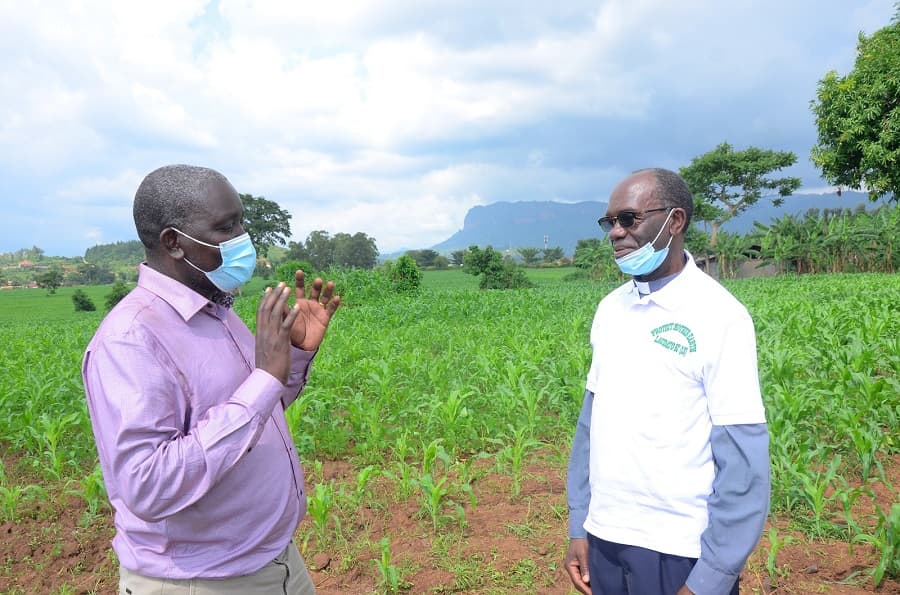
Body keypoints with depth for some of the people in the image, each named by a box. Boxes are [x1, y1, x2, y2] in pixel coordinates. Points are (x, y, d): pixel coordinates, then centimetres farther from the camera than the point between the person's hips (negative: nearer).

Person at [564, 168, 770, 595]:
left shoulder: (718, 316, -13)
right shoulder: (610, 308, 3)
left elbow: (743, 463, -14)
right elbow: (592, 419, 7)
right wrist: (579, 526, 5)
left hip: (679, 551, -5)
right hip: (604, 538, 5)